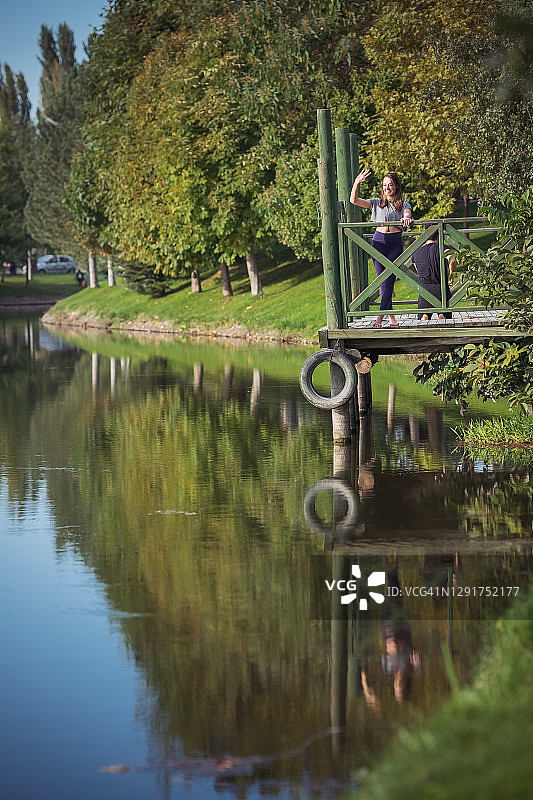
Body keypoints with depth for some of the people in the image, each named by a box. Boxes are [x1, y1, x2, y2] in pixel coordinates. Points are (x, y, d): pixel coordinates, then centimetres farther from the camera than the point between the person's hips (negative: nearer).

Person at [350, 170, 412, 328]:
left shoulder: (404, 205, 8)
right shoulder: (377, 203, 12)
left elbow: (408, 214, -14)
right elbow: (354, 201, 3)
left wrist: (406, 218, -39)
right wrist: (357, 183, -12)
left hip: (395, 244, -2)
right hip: (378, 242, 2)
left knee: (389, 281, -11)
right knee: (383, 282, 3)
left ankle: (380, 317, -17)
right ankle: (391, 316, 12)